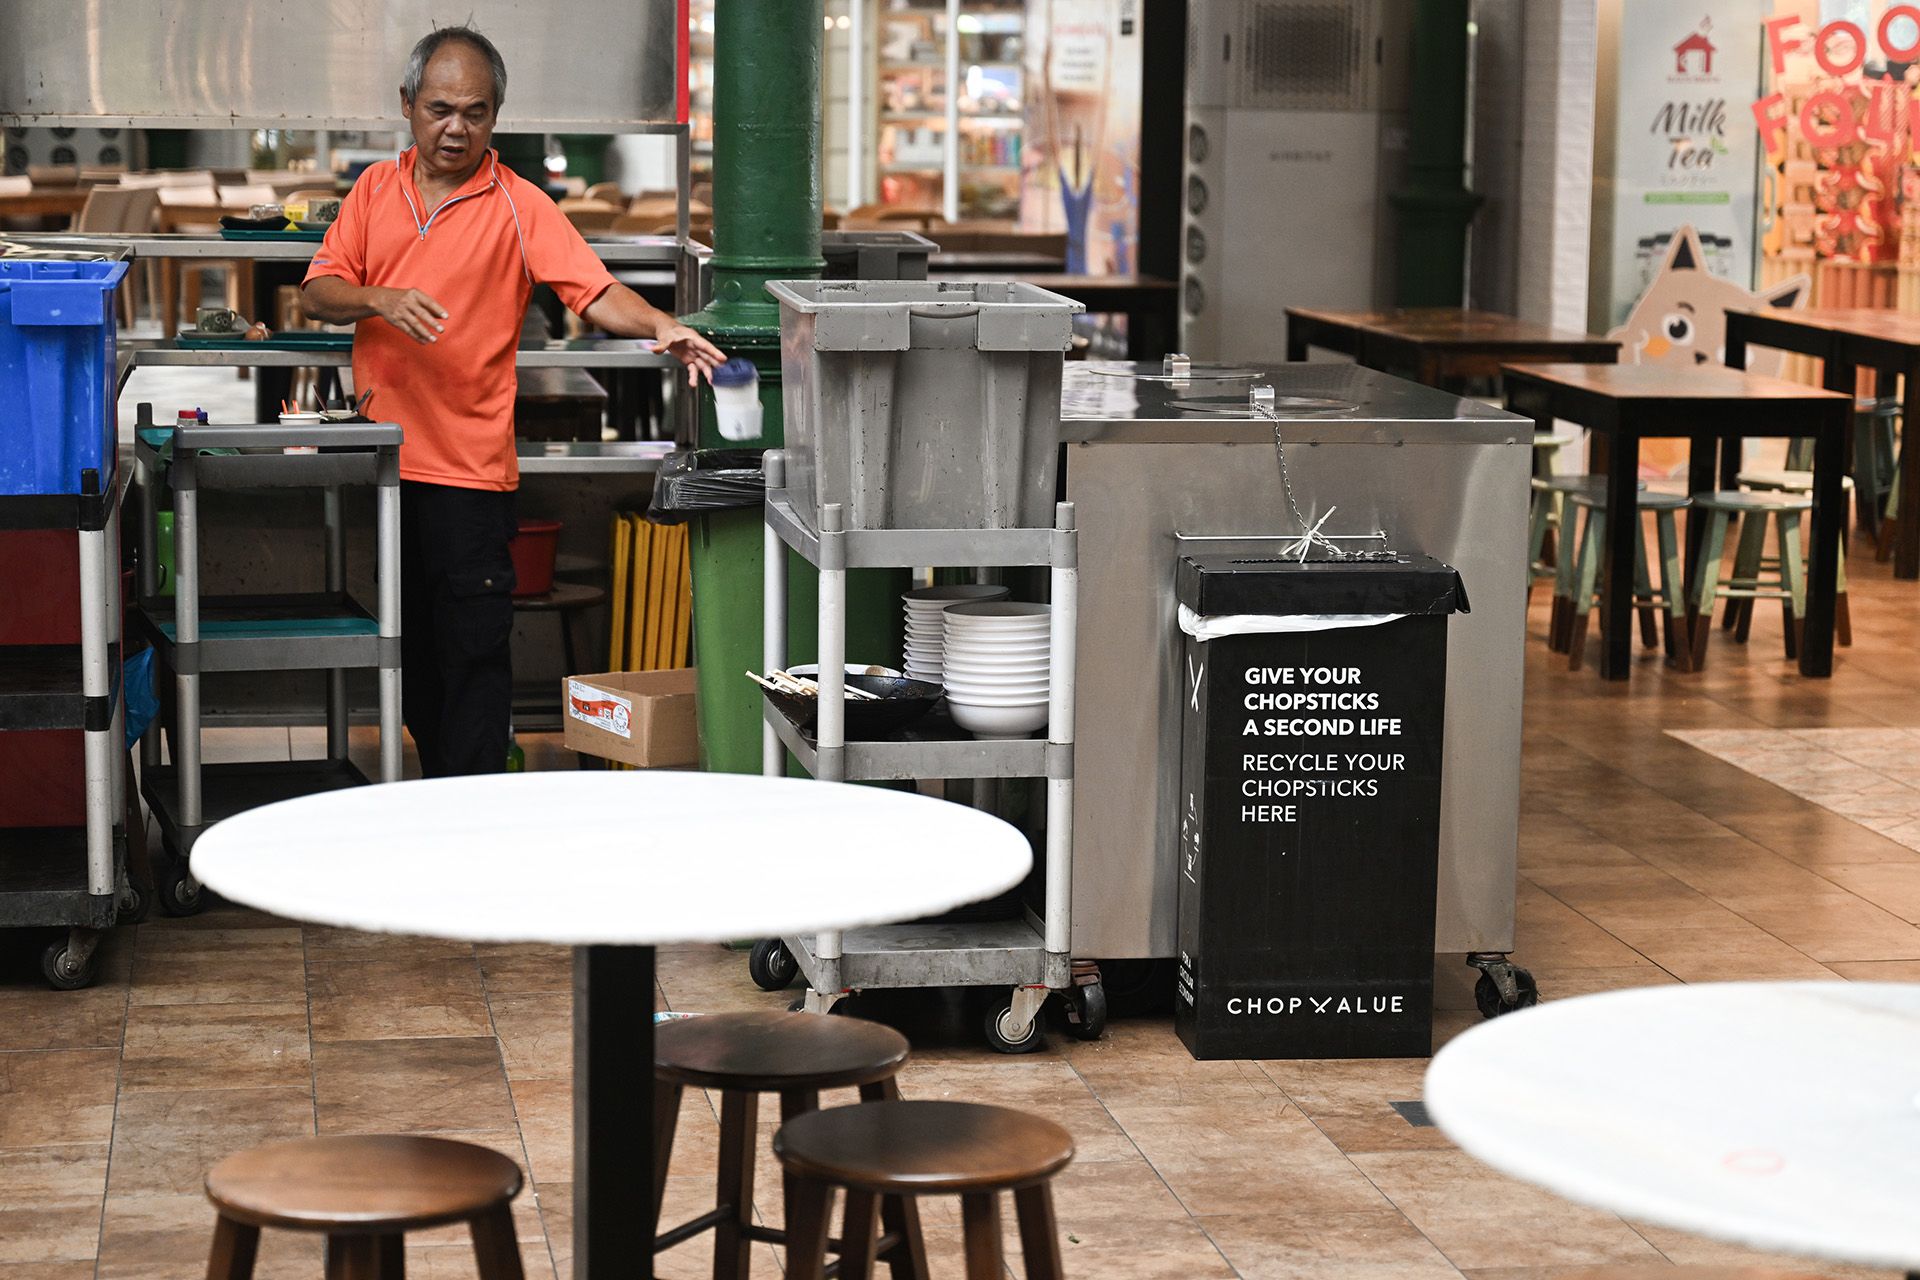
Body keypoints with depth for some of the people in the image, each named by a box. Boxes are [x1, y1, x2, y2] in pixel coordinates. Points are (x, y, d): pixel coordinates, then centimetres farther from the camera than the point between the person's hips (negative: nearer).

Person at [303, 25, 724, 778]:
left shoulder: (518, 207, -3)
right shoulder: (376, 188, 10)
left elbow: (595, 291, -13)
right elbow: (319, 292, 5)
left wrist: (660, 328, -32)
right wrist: (380, 301, -15)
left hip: (470, 468, -4)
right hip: (381, 459, 4)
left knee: (472, 649, -2)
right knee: (408, 644, 11)